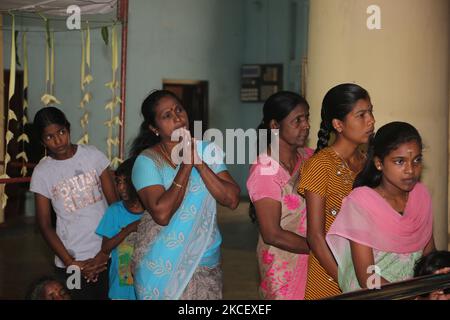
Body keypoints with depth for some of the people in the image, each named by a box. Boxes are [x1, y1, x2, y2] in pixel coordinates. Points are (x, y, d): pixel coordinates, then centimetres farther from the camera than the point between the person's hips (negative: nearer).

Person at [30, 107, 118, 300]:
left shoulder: (93, 155, -3)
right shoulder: (42, 173, -3)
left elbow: (114, 204, -2)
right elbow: (44, 225, -1)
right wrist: (71, 263, -8)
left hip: (107, 254, 1)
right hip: (72, 259, -1)